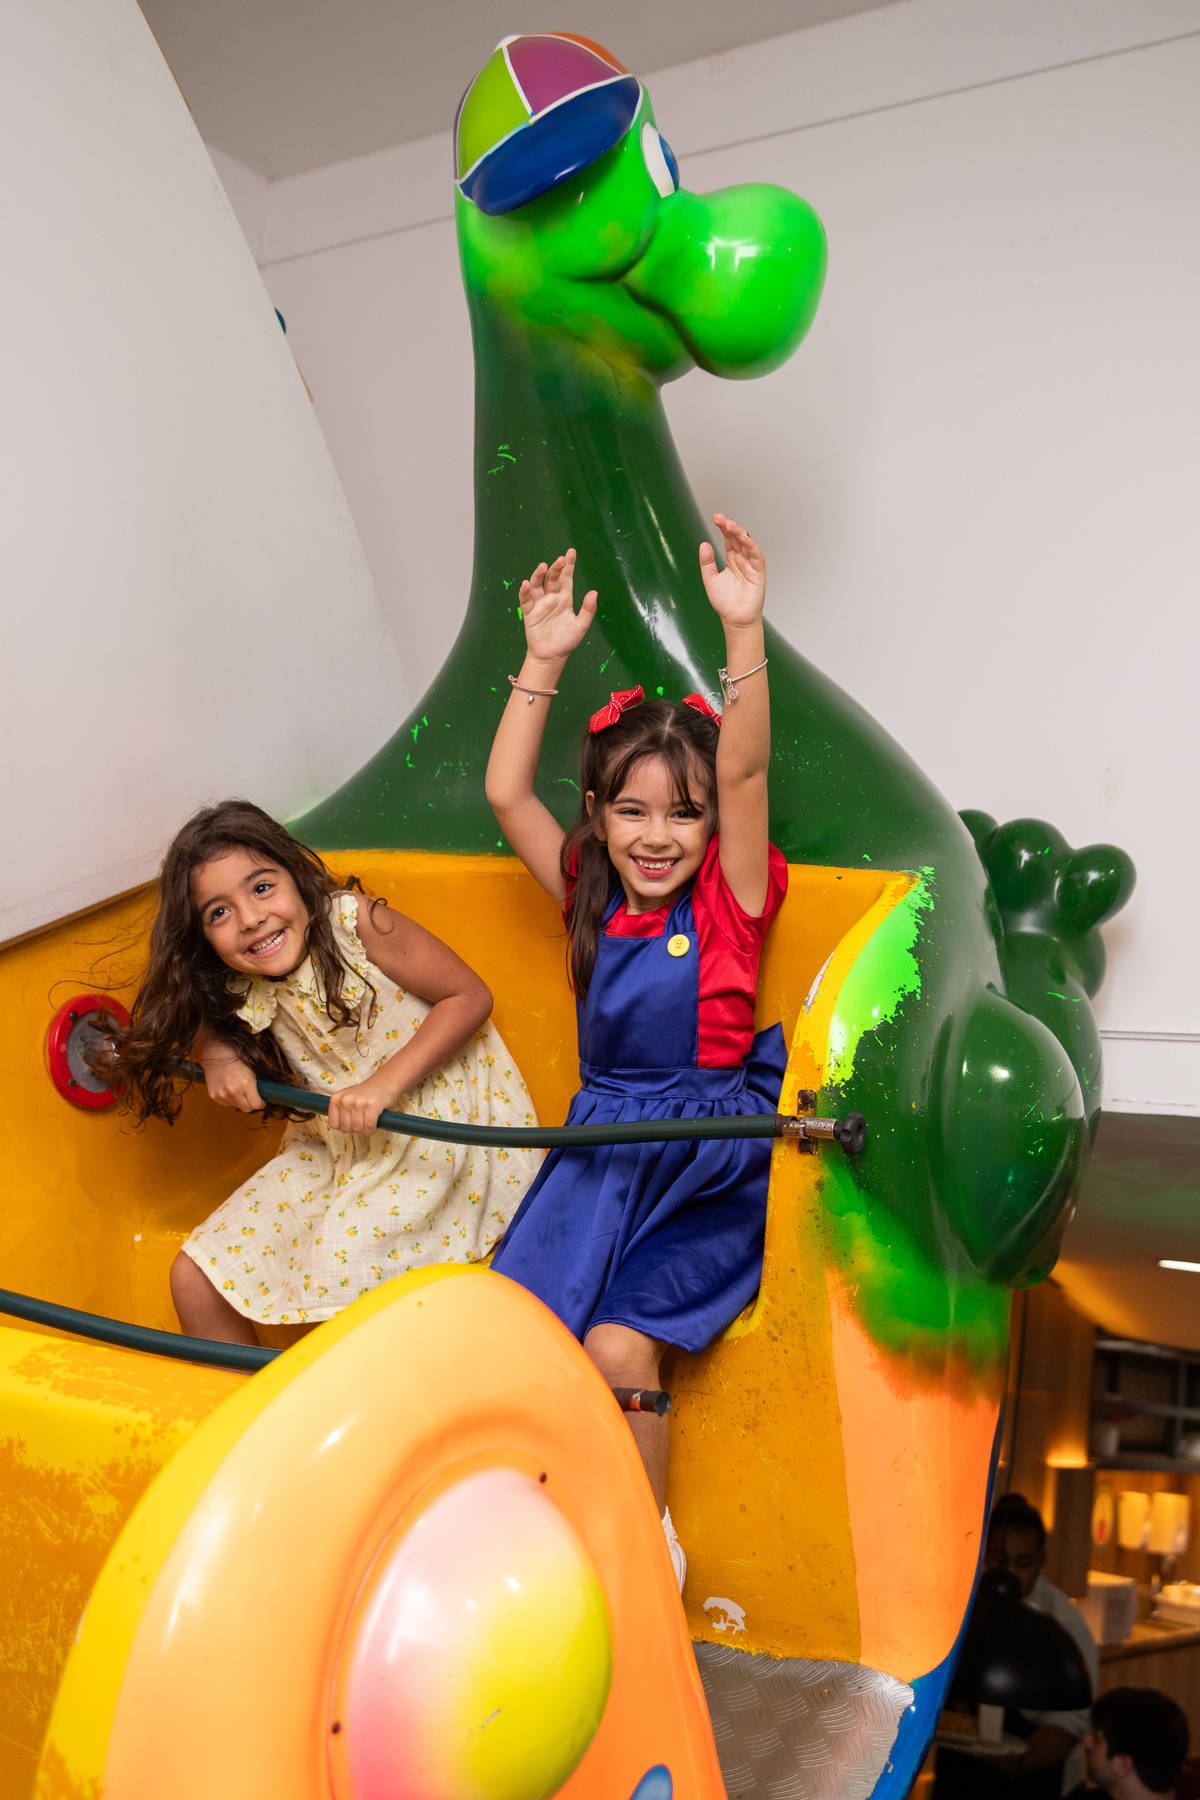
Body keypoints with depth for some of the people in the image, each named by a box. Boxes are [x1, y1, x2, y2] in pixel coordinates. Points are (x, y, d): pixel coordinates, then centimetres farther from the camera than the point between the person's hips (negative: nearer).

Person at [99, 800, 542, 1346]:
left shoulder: (353, 921, -21)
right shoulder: (241, 990, -5)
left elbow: (469, 995, -17)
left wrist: (382, 1084, -25)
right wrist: (219, 1057, -9)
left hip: (437, 1117, -6)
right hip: (335, 1145, 6)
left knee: (340, 1278, -24)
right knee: (196, 1280, 0)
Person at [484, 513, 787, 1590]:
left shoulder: (730, 901, -4)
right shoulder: (591, 896, 6)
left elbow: (745, 773, -18)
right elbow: (505, 791, 0)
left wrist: (744, 629, -28)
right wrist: (545, 657, -7)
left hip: (706, 1169, -3)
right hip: (600, 1150, 4)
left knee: (618, 1349, -20)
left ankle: (650, 1543, 6)